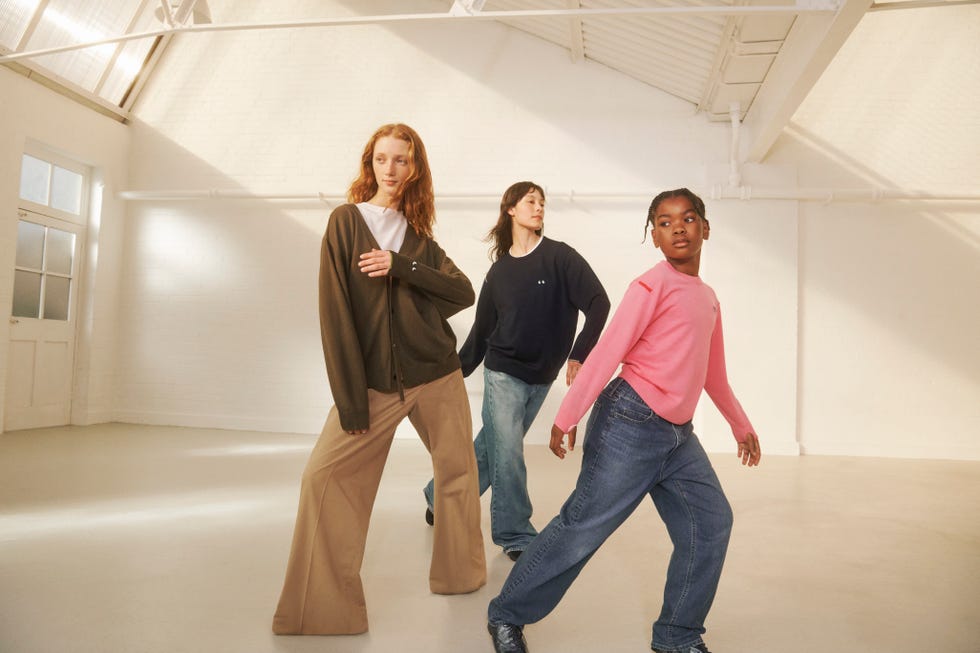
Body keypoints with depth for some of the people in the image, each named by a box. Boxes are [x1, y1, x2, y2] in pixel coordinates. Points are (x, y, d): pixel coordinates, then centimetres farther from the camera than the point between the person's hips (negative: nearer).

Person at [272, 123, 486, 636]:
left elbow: (464, 293, -3)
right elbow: (335, 311, -8)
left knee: (458, 470, 9)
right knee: (323, 476, -11)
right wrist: (349, 398, -14)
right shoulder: (346, 220, -1)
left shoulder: (418, 233, 9)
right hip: (372, 382, -3)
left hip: (436, 376, 3)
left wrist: (400, 266, -17)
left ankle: (460, 575, 29)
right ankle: (324, 606, 3)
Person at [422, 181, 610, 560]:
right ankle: (515, 536, 12)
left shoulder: (559, 256, -6)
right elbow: (482, 329, 8)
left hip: (541, 378, 1)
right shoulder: (499, 270, 2)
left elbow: (598, 303, -13)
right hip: (503, 372, 0)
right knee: (507, 454, -5)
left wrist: (579, 354, -20)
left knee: (490, 447, 13)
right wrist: (458, 371, 11)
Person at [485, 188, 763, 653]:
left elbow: (713, 373, 27)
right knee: (583, 527, -5)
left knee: (710, 523, 7)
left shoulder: (708, 298, 16)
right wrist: (566, 418, -19)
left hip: (678, 435, 8)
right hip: (631, 424, -8)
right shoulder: (651, 286, -9)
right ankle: (506, 615, 11)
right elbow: (606, 353, -15)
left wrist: (741, 425, 32)